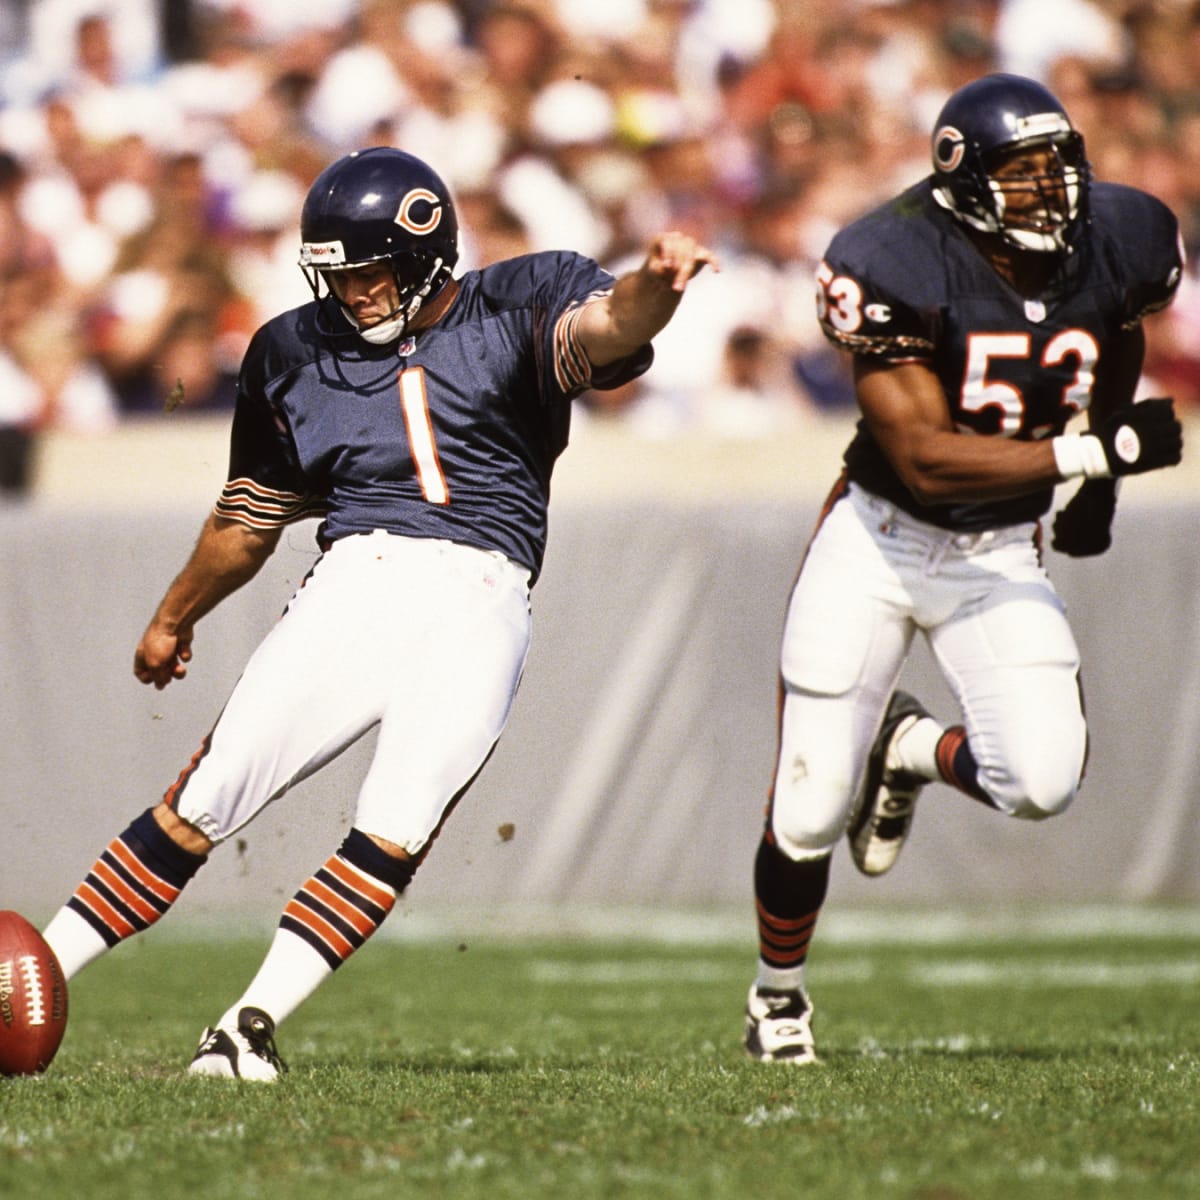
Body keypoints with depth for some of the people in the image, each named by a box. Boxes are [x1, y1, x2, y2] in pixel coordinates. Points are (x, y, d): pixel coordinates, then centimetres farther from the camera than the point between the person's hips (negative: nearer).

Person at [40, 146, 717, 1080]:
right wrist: (175, 618, 38)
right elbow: (251, 515, 28)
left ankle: (253, 1026, -9)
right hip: (356, 583, 2)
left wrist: (654, 287, -40)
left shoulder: (518, 308, 6)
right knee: (205, 801, -4)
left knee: (393, 836, -15)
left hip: (478, 604, -2)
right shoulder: (295, 354, 15)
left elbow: (604, 329, -17)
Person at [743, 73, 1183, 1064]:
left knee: (1043, 783, -17)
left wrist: (1100, 493, 19)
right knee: (811, 813, 0)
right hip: (881, 538, -3)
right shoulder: (901, 265, -23)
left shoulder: (1117, 243, -8)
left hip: (1002, 555, 3)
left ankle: (915, 750, 18)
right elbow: (925, 460, -27)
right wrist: (1095, 453, -31)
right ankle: (779, 995, 28)